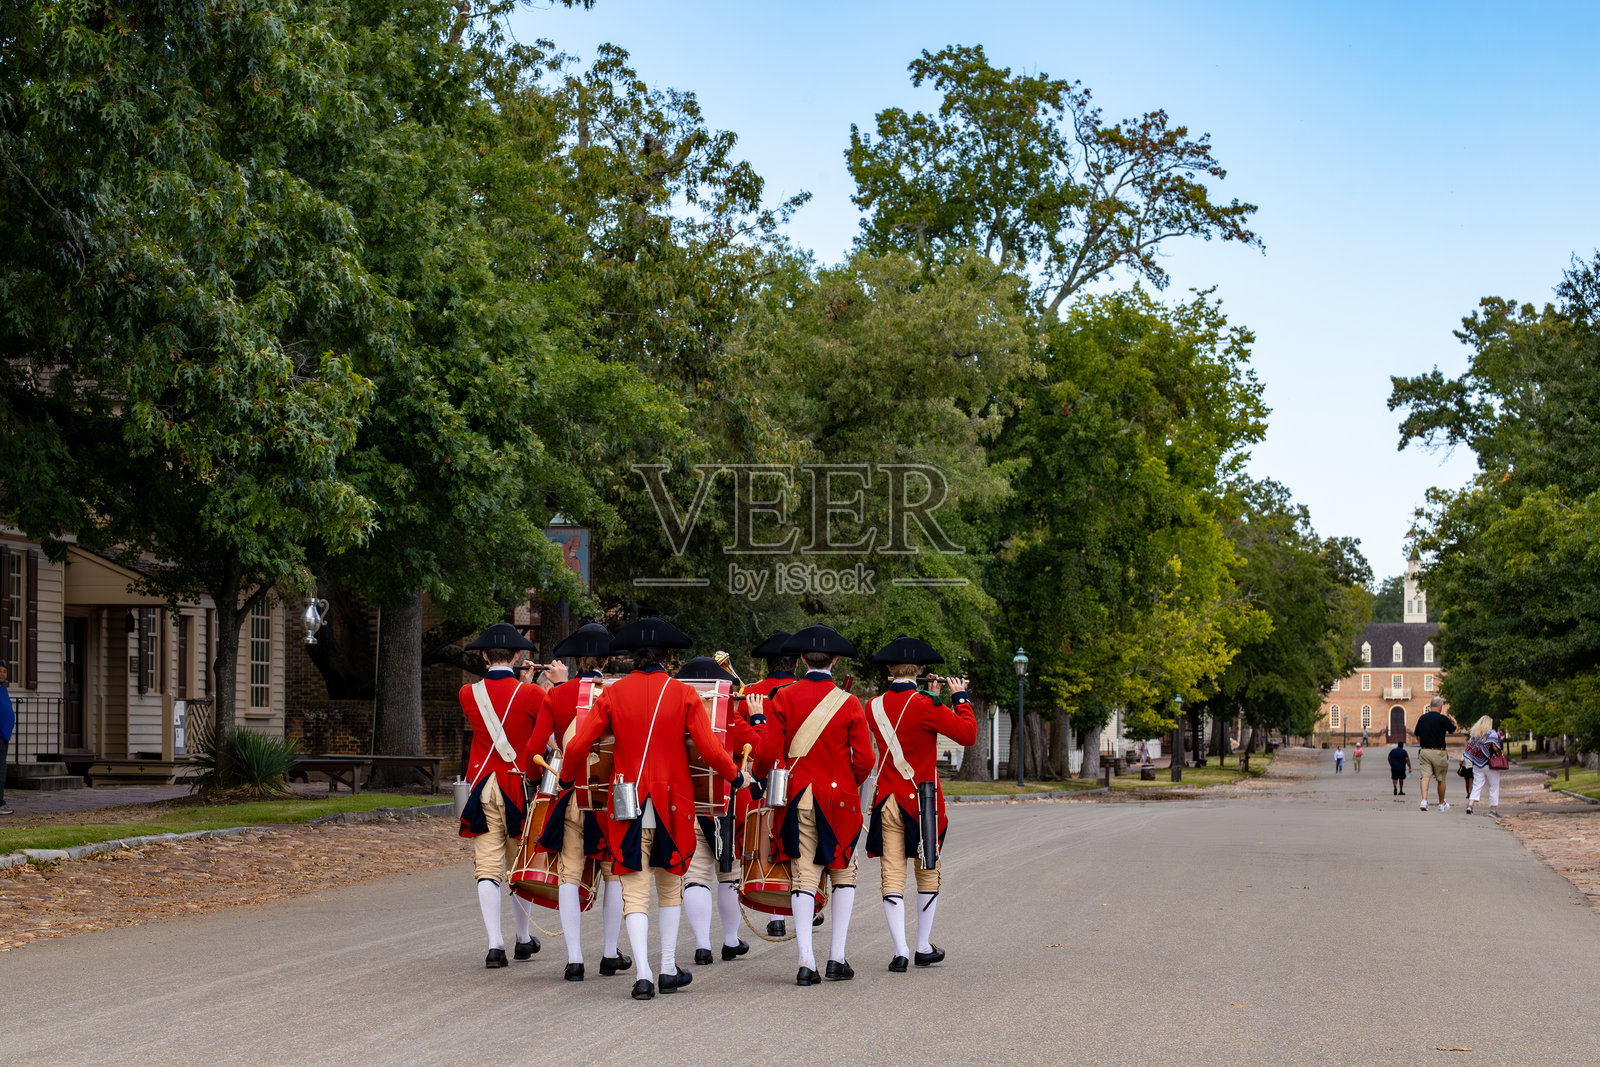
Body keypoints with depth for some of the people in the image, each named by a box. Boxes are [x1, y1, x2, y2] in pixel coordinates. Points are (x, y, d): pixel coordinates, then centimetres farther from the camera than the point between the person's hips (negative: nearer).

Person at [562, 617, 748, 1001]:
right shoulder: (684, 695, -3)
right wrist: (735, 775, 9)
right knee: (670, 885, 17)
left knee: (635, 890, 1)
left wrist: (566, 779, 16)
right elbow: (710, 749, -9)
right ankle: (669, 970, 20)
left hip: (628, 805, 0)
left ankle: (642, 975, -11)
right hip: (673, 805, 0)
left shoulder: (612, 695, 0)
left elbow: (578, 746, -3)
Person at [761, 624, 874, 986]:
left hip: (796, 798, 1)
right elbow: (864, 759, -6)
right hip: (838, 798, -1)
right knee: (843, 873, 12)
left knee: (803, 876, 3)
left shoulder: (782, 698, -2)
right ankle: (837, 957, 7)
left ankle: (805, 962, -4)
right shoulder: (849, 704, -4)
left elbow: (769, 752, -6)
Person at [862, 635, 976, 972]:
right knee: (928, 874, 14)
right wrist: (959, 697, 0)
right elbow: (967, 734, -12)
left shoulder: (874, 707, 2)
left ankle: (900, 951, -7)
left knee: (892, 877, 2)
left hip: (886, 801, 3)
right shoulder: (923, 706, -14)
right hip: (921, 801, -3)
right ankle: (924, 947, 20)